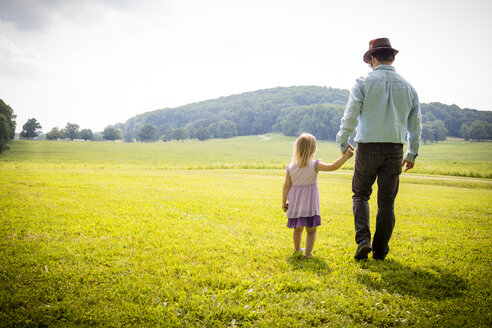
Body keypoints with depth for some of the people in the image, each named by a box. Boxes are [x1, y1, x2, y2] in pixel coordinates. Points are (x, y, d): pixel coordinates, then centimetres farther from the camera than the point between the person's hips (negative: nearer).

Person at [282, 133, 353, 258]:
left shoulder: (290, 167, -5)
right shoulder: (315, 165, -15)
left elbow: (286, 185, -2)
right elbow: (333, 166, -22)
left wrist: (284, 201, 7)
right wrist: (345, 156, -13)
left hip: (295, 203, 4)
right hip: (310, 204, -4)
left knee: (298, 228, 22)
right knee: (311, 230, 8)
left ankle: (297, 249, 39)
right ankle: (308, 252, 0)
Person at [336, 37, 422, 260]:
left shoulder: (363, 83, -3)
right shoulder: (407, 87, 9)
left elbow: (350, 117, -8)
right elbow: (415, 125, 12)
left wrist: (343, 143, 7)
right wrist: (412, 154, 21)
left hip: (367, 148, -2)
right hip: (394, 149, 3)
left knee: (361, 194, 13)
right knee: (386, 201, 10)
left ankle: (363, 239, -5)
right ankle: (380, 250, 16)